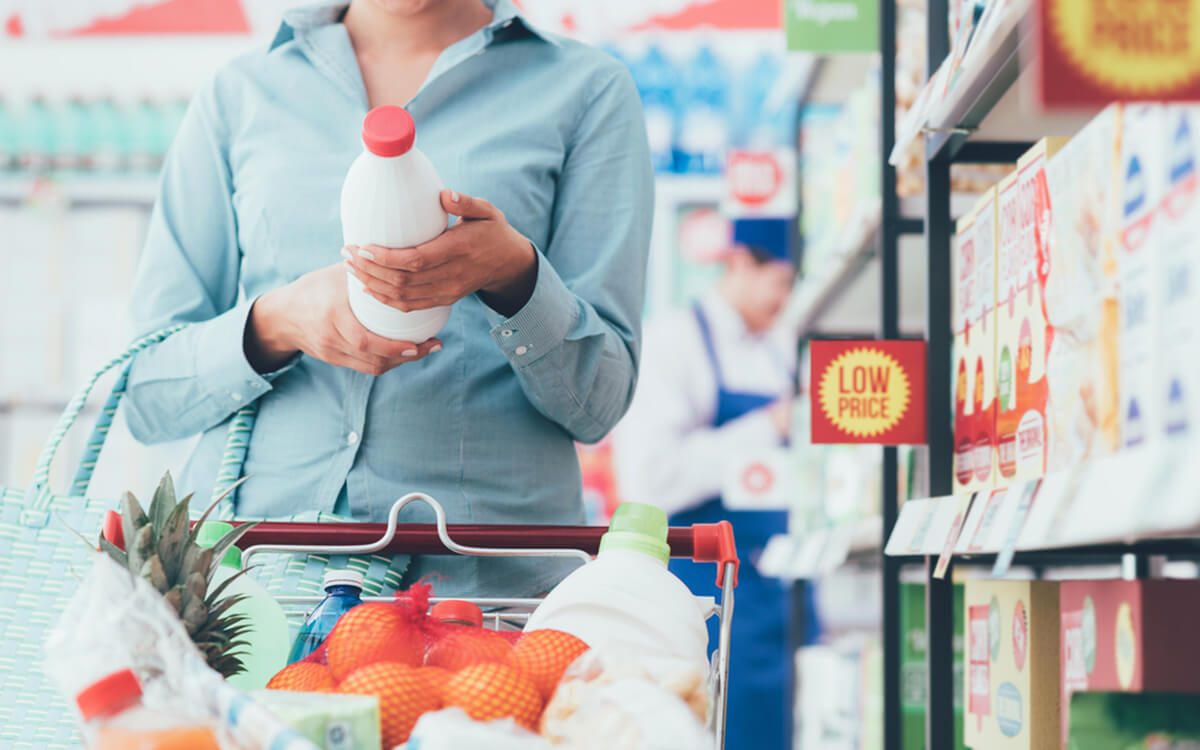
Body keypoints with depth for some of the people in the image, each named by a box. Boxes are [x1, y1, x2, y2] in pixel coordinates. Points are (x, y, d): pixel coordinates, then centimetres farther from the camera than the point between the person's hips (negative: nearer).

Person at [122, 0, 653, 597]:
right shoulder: (238, 95, 13)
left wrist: (514, 275, -15)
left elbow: (598, 401, 4)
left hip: (484, 575, -1)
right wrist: (278, 321, -10)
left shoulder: (587, 90, 9)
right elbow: (147, 395, 10)